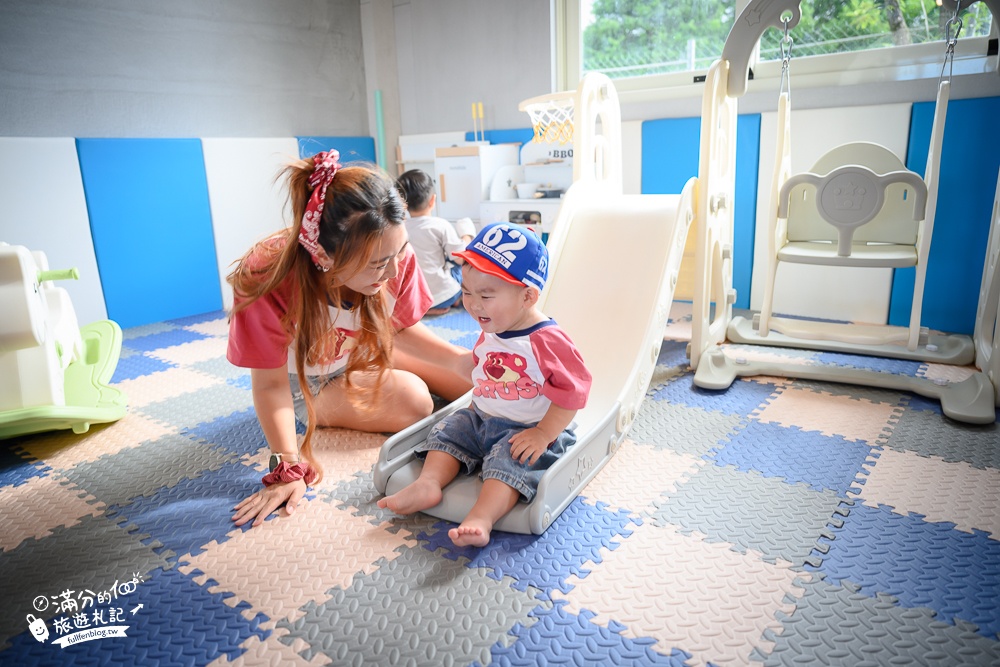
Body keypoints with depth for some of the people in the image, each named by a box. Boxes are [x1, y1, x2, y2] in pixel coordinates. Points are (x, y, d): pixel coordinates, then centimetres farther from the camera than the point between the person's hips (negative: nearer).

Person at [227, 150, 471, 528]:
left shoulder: (395, 258, -31)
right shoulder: (266, 284, -40)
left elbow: (403, 328, -11)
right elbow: (271, 385, -27)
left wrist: (460, 360, -26)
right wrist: (287, 468, -32)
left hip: (364, 352, 4)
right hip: (306, 381, -3)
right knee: (414, 401, -23)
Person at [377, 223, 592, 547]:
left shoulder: (548, 341, -22)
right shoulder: (488, 336, 2)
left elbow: (571, 392, -22)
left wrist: (543, 434, -24)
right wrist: (477, 404, 14)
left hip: (526, 432, -8)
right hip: (482, 420, 8)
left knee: (509, 459, -28)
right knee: (448, 430, 0)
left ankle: (481, 518, -39)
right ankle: (428, 483, -14)